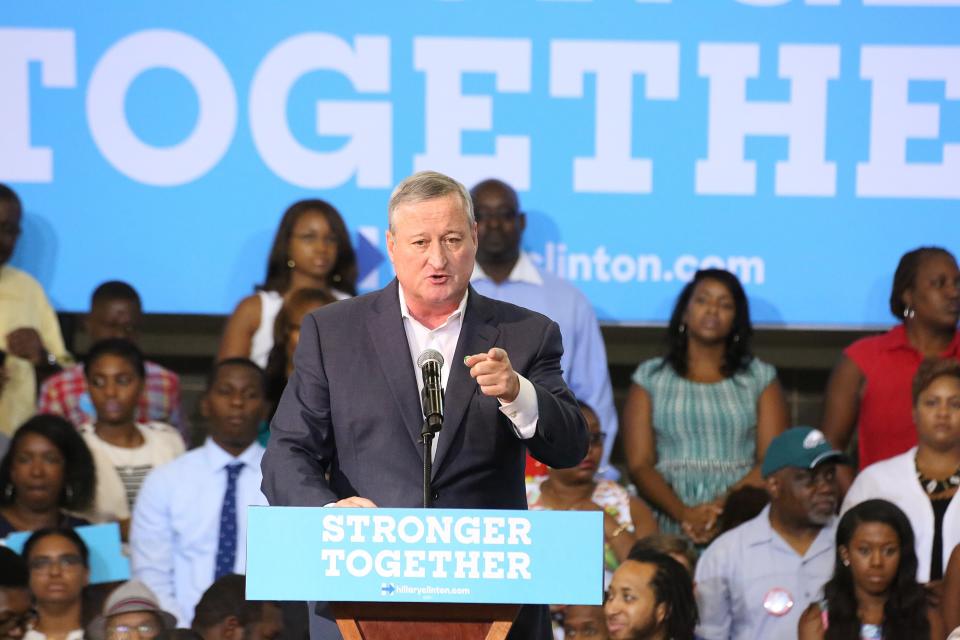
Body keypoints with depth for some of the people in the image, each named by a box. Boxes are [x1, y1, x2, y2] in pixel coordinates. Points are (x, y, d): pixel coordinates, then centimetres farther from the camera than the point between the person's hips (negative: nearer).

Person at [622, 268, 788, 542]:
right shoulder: (651, 378, 14)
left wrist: (722, 505, -13)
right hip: (669, 528, 0)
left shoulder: (760, 378, 14)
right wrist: (683, 513, -12)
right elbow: (639, 465, 4)